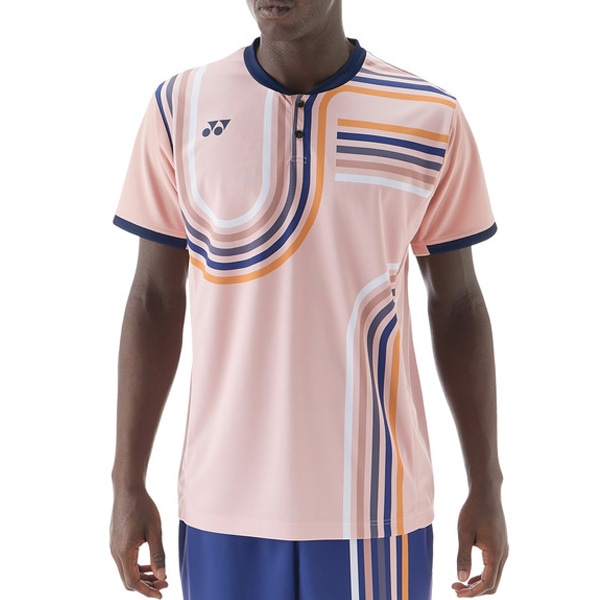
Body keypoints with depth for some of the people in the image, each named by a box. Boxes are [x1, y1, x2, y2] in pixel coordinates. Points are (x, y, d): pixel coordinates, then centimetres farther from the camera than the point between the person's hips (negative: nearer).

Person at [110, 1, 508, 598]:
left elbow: (456, 305, 4)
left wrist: (487, 487, 5)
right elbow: (156, 300, 2)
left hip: (376, 499, 0)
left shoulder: (431, 120, -4)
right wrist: (127, 484, 3)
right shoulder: (180, 107, -2)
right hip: (227, 500, 1)